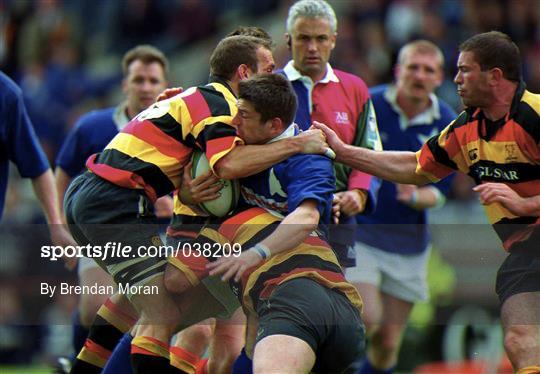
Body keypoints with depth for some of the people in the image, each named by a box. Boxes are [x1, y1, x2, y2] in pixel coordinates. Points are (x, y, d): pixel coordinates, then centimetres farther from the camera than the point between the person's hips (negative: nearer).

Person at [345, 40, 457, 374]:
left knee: (388, 343, 4)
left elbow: (439, 192, 0)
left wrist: (416, 197, -21)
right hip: (356, 231, -3)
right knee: (366, 320, -21)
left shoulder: (447, 125, -2)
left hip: (408, 243, 3)